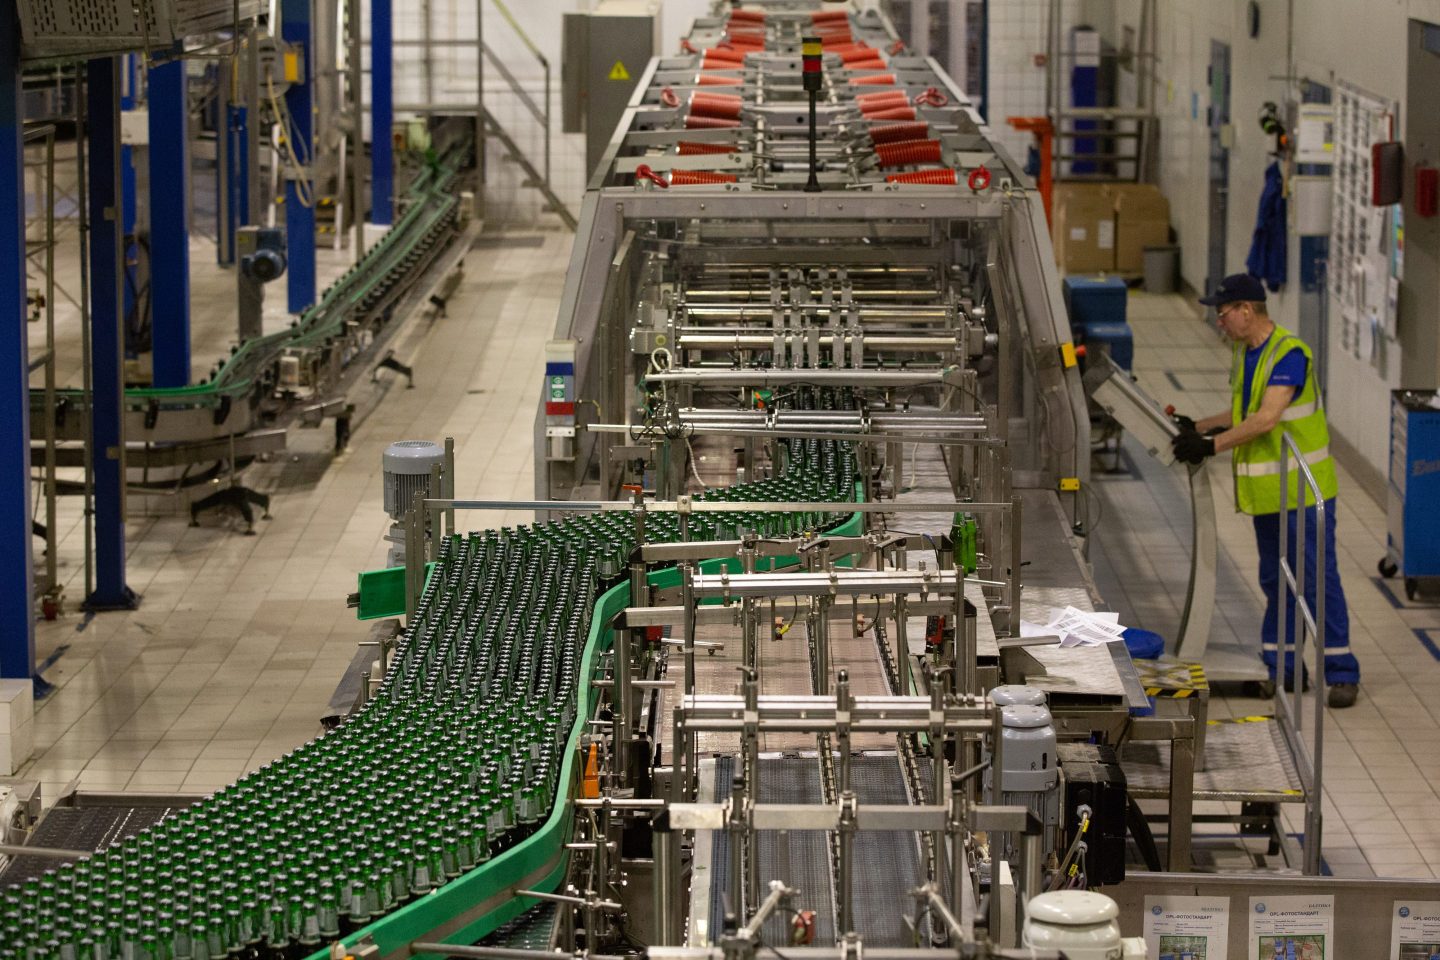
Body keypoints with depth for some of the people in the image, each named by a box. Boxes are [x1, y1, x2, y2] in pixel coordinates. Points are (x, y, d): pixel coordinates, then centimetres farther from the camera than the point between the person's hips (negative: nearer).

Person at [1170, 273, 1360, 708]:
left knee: (1318, 579, -5)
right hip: (1266, 491, 9)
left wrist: (1211, 446, -25)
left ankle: (1342, 672, 0)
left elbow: (1267, 418, -27)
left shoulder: (1290, 353, -19)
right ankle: (1280, 666, 21)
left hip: (1303, 490, -9)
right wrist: (1199, 427, 9)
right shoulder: (1244, 354, 10)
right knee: (1275, 580, 13)